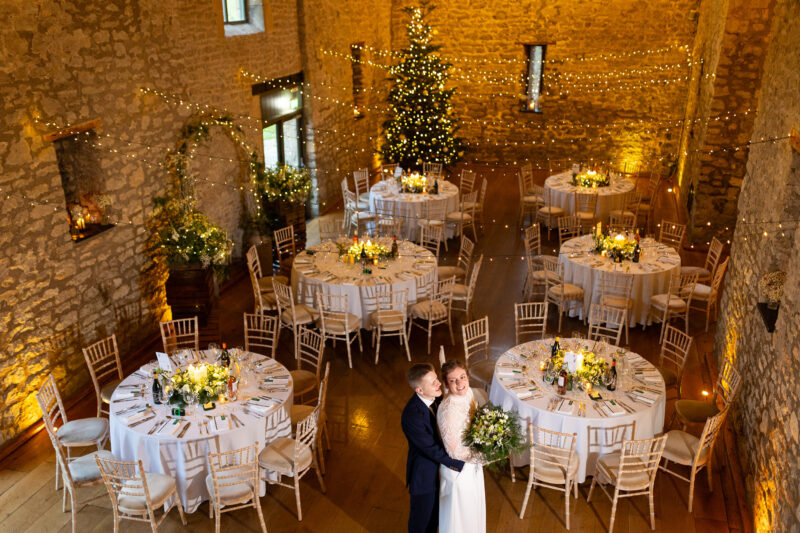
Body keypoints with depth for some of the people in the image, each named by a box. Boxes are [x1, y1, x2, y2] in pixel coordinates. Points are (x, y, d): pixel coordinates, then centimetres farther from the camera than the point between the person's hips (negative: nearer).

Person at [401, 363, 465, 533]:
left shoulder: (436, 398, -13)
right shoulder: (412, 416, -35)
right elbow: (432, 449, -28)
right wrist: (459, 464, -21)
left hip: (439, 467, 7)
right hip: (424, 474, -7)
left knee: (435, 512, 30)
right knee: (422, 517, 19)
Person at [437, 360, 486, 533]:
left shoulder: (468, 392, -11)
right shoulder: (447, 410, -35)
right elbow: (456, 451, -28)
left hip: (472, 464, 8)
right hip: (458, 471, -7)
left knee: (473, 508, 31)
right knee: (459, 513, 17)